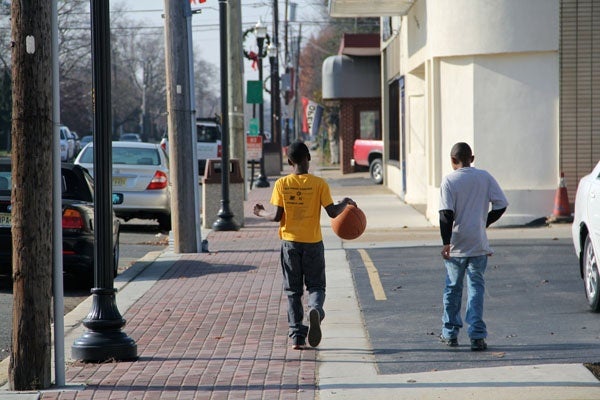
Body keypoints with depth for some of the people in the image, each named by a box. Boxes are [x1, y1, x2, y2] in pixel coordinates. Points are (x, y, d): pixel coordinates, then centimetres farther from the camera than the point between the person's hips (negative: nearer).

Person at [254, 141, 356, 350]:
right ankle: (315, 309, -24)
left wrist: (261, 213, 13)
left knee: (293, 290, 10)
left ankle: (296, 336, 5)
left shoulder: (281, 184, -6)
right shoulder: (319, 184, -8)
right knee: (316, 285, 10)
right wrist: (346, 203, 12)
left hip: (290, 242, 1)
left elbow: (277, 216, -7)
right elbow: (333, 212, -8)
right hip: (313, 242, -1)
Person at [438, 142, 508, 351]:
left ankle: (450, 334, 22)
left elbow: (446, 214, -14)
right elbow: (501, 205, 2)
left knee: (452, 288, 13)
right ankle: (477, 336, -7)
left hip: (456, 245, -1)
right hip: (478, 244, 1)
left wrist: (446, 242, -14)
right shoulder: (485, 177, 2)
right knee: (476, 288, 3)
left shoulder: (449, 180, -7)